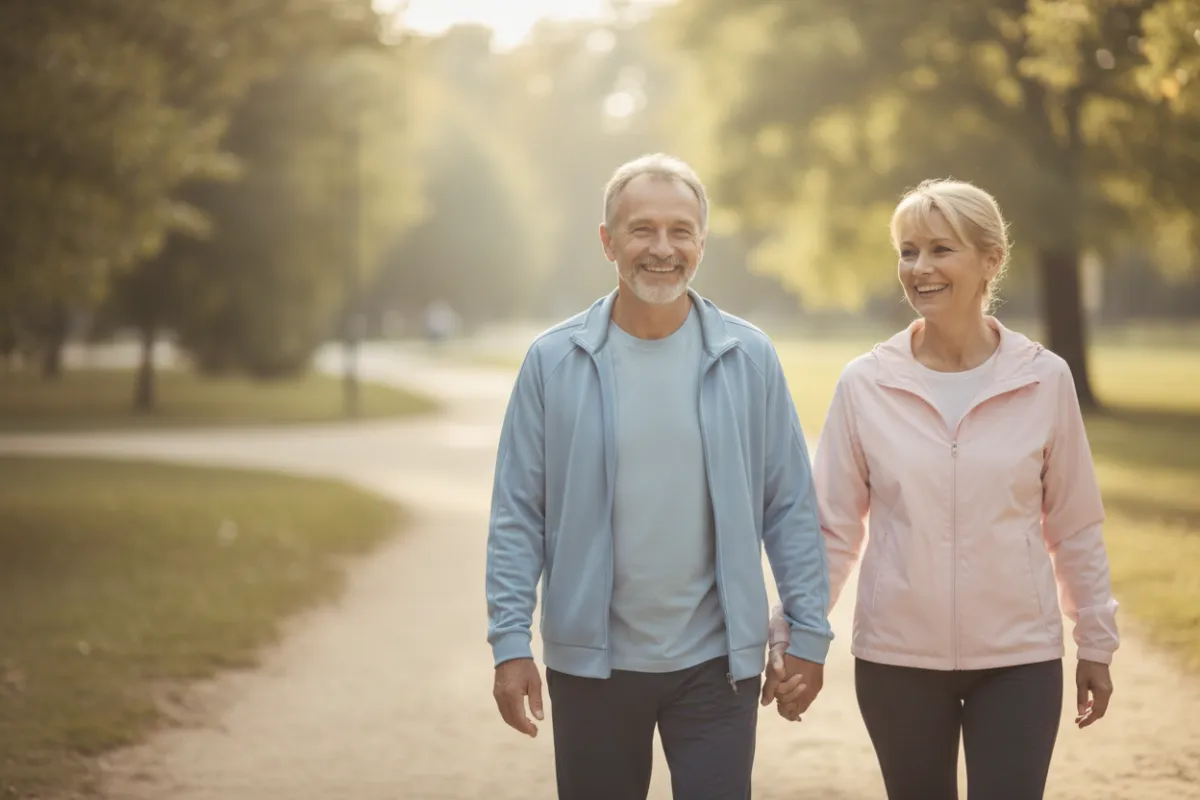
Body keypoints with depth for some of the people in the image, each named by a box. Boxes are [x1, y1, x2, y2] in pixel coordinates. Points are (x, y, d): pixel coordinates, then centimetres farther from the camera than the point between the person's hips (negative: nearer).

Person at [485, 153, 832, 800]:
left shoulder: (748, 358, -1)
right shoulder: (553, 362, -3)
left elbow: (790, 507, 2)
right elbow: (518, 515, -2)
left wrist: (808, 633, -1)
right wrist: (510, 642, -7)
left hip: (716, 661, 0)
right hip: (591, 663, 0)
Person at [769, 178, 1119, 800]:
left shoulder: (1045, 380, -4)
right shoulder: (865, 383, -5)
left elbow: (1074, 525, 4)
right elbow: (831, 527, 1)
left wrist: (1096, 642, 7)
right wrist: (794, 635, -1)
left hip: (1020, 659, 0)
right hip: (896, 658, 1)